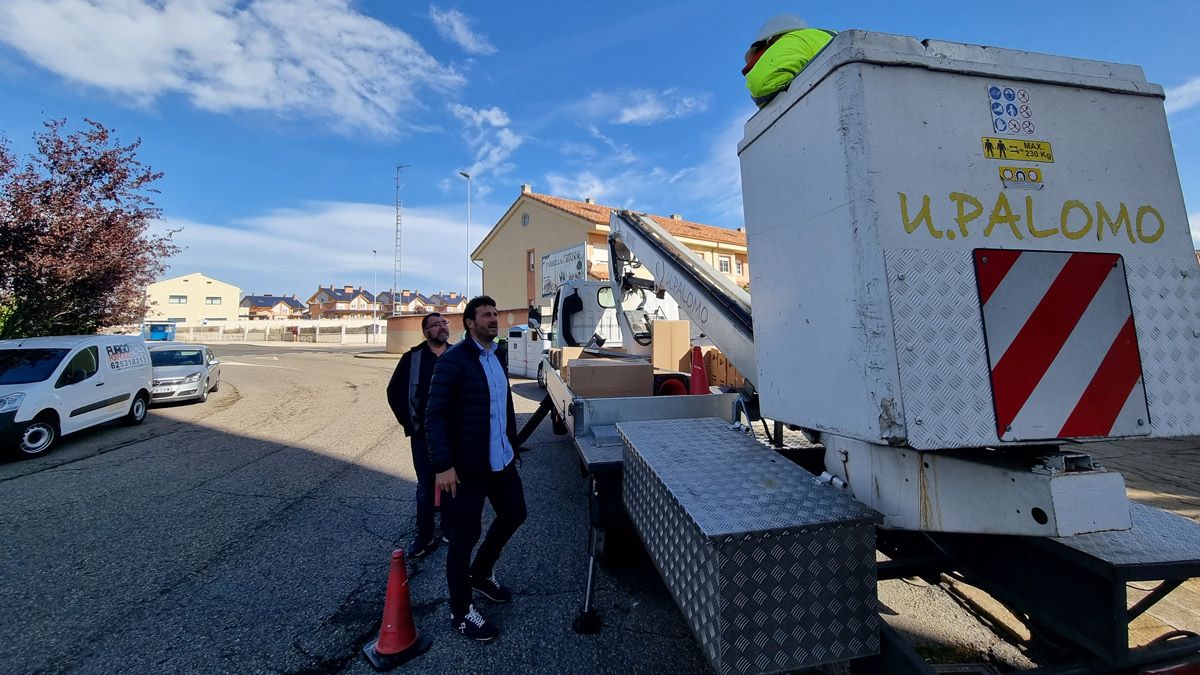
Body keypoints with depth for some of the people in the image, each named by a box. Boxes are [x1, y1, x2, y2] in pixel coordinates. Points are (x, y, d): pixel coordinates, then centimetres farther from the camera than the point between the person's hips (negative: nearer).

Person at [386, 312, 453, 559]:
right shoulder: (413, 358, -2)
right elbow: (394, 392, 5)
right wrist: (410, 425, 0)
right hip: (423, 436, -1)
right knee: (426, 488, 9)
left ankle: (450, 531, 31)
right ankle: (424, 537, 26)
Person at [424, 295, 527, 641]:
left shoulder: (499, 357, 9)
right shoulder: (454, 359, -15)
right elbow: (434, 415, -17)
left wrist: (512, 444, 15)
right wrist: (443, 465, -21)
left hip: (501, 460, 8)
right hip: (468, 466, -8)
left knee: (514, 513, 20)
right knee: (465, 535, 6)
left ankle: (481, 573, 45)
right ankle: (460, 612, 29)